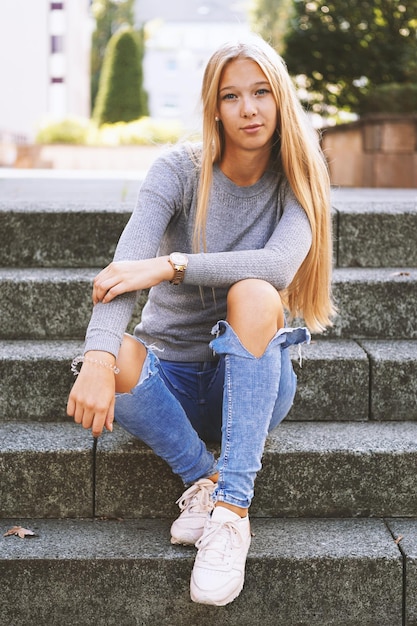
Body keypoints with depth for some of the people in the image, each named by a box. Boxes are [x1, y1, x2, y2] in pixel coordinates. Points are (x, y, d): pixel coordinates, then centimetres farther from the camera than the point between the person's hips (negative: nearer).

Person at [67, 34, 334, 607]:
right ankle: (205, 479, -13)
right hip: (172, 378, 0)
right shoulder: (180, 169, -7)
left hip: (253, 380, 1)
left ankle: (230, 509, -32)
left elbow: (281, 263, -26)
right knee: (115, 358, -34)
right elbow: (124, 268, -25)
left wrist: (171, 265, -35)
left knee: (252, 294, -33)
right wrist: (98, 360, -42)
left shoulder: (297, 182, -3)